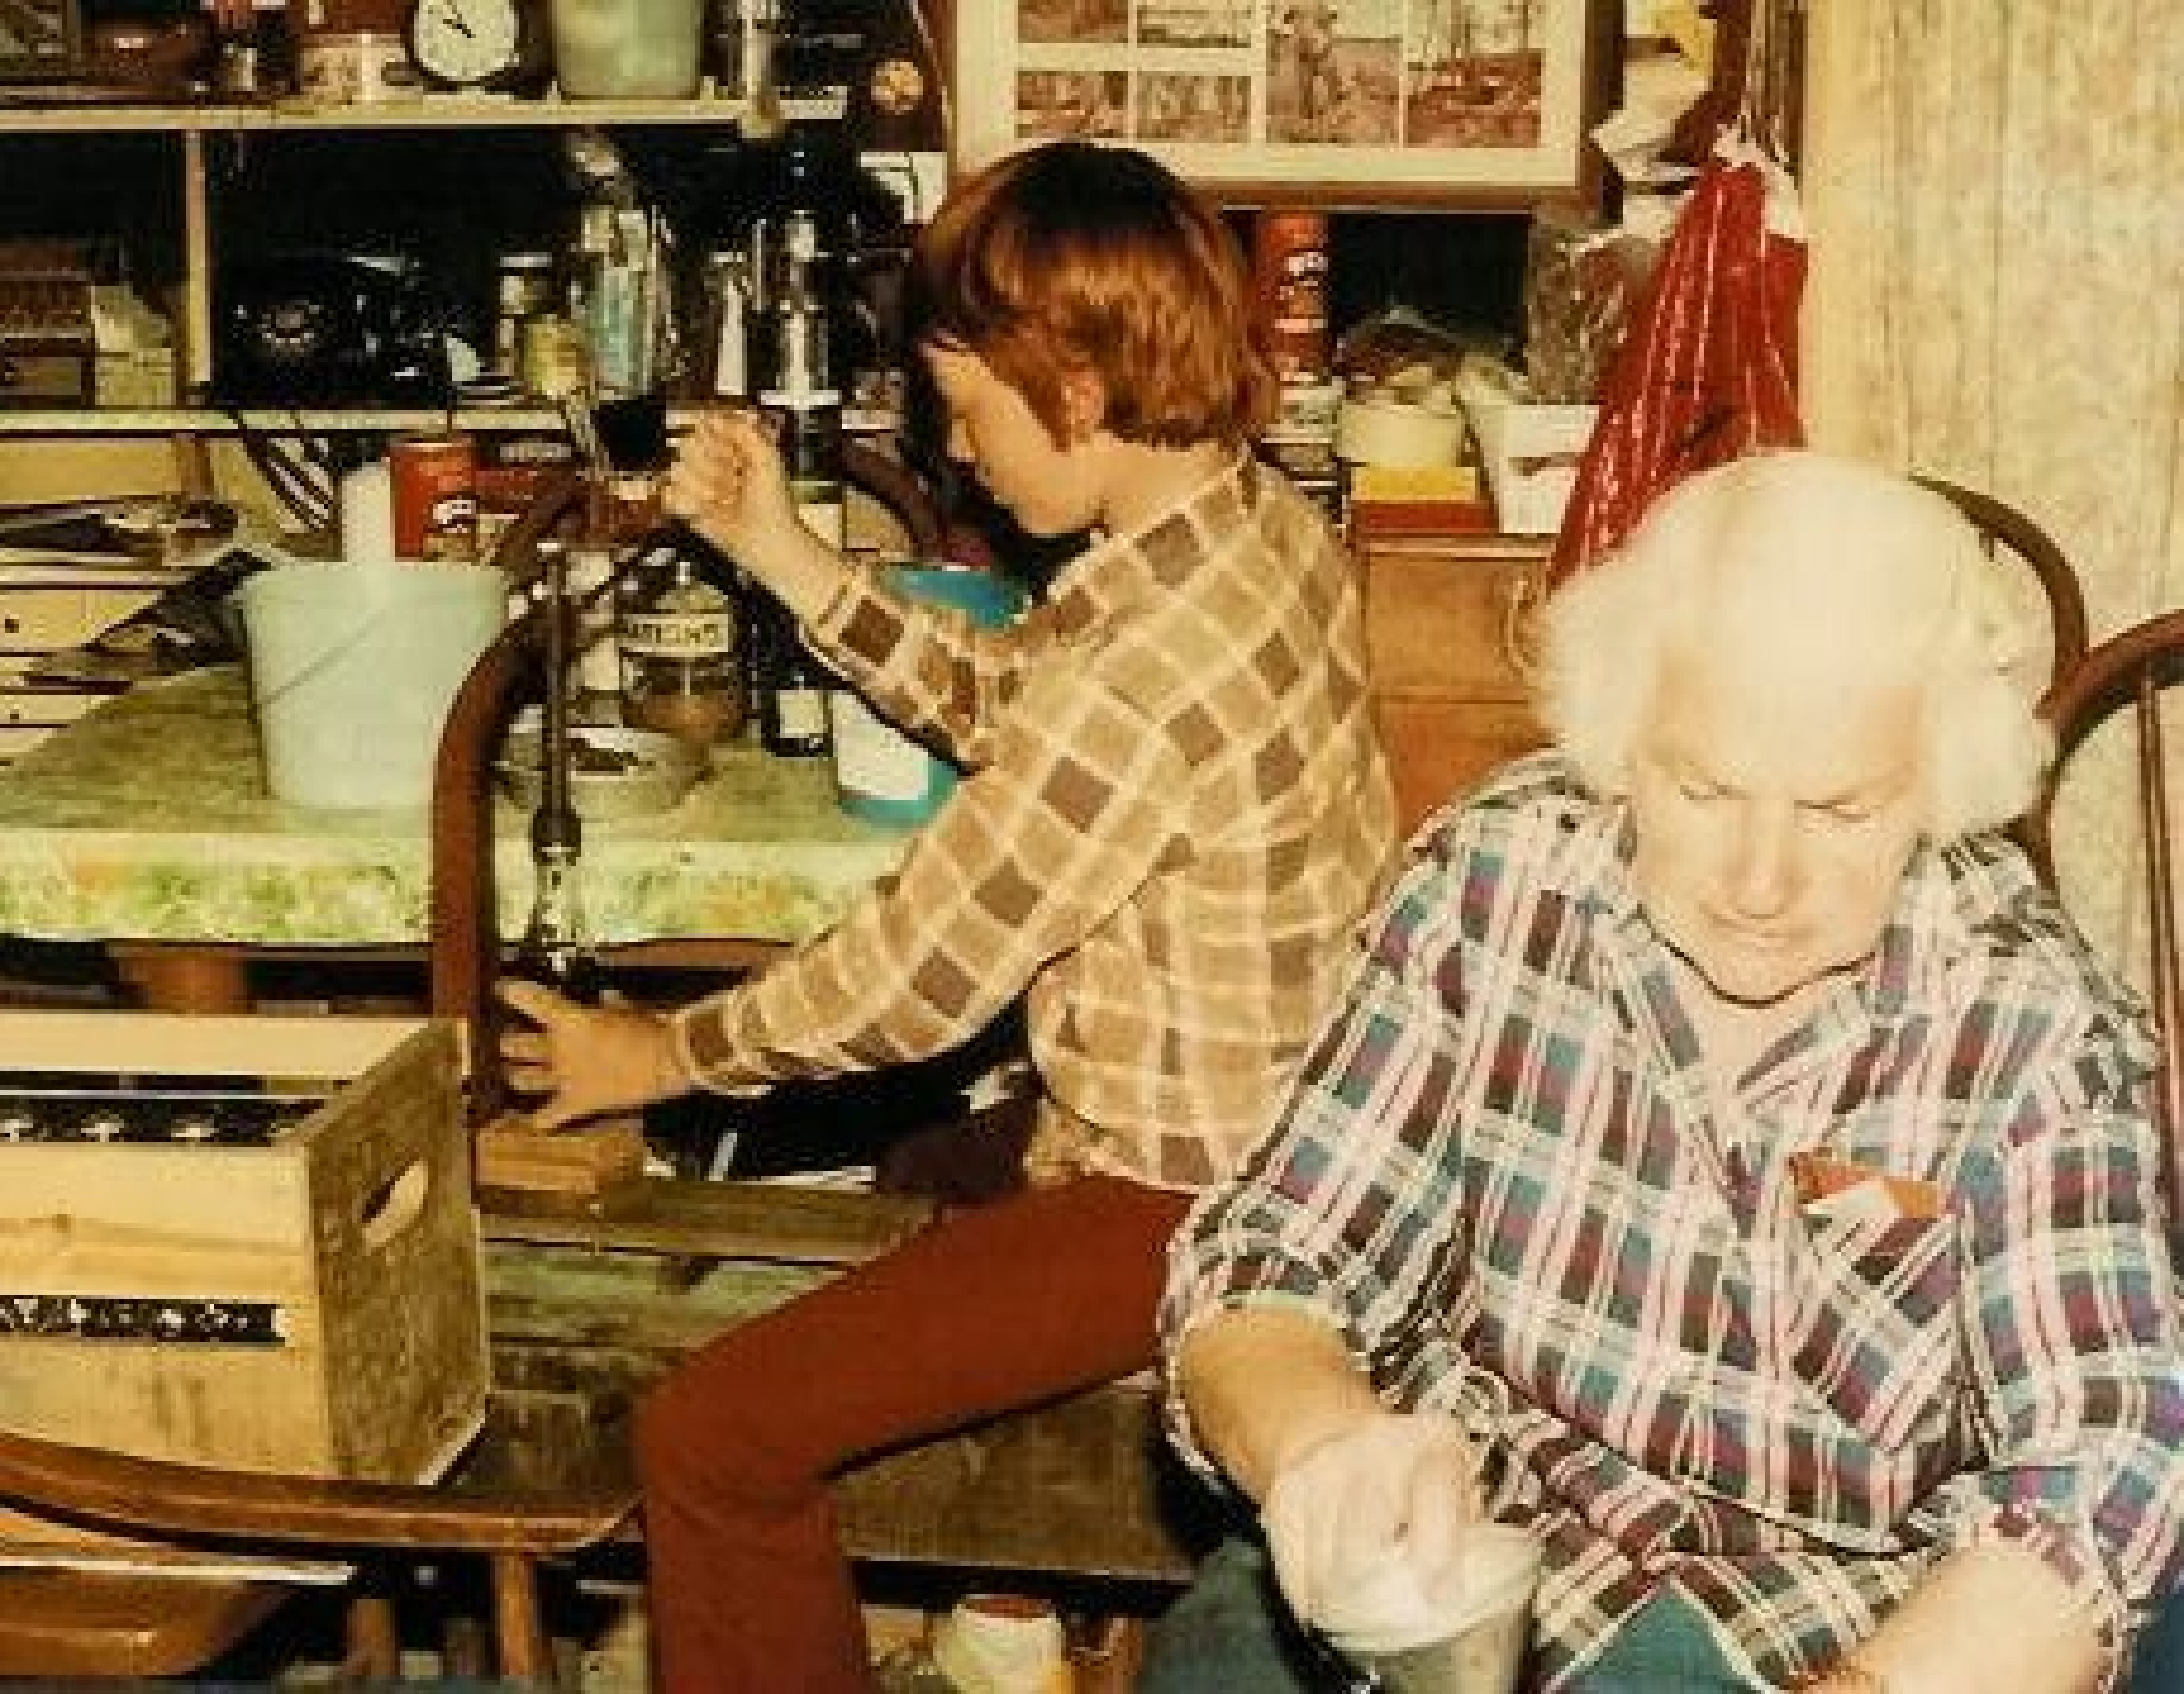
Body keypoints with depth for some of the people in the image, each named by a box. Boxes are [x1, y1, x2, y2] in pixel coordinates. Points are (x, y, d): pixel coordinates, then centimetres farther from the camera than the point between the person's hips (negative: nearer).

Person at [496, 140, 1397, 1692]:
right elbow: (1013, 715, 11)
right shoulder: (1265, 521, -2)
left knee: (713, 1438, -11)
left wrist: (660, 1055, -4)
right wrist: (783, 555, 3)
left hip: (1184, 1202, -10)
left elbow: (911, 982, -20)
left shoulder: (1145, 671, -31)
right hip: (1285, 1133, 10)